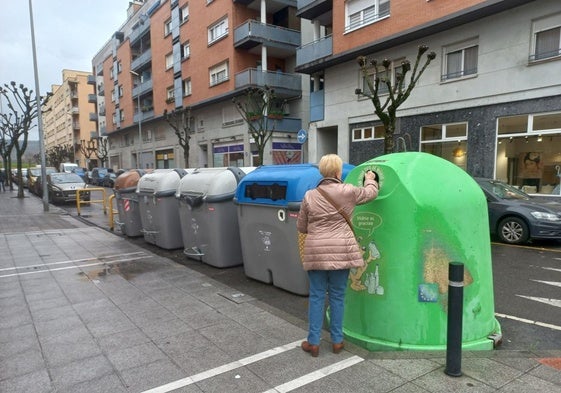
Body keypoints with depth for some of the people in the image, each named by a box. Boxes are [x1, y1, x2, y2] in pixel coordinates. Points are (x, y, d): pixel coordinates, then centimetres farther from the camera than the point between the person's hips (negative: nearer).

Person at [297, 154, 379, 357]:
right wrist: (370, 179, 38)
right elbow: (370, 193, 17)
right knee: (337, 296, 12)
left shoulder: (309, 196, 2)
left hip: (315, 252, 1)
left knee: (316, 296, 10)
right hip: (341, 251, -1)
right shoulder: (348, 191, -2)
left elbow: (301, 227, 9)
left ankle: (313, 342, 18)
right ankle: (337, 341, 24)